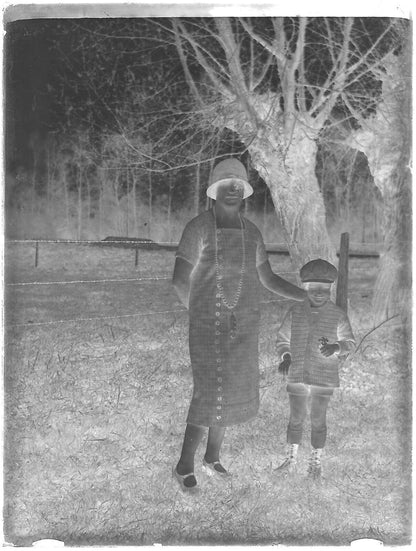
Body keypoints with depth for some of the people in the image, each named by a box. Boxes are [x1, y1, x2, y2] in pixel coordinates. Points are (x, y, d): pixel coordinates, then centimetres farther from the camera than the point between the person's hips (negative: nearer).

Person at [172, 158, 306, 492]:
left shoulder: (251, 232, 7)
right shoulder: (199, 228, -9)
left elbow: (268, 279, 12)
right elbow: (180, 279, -9)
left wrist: (309, 297, 6)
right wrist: (200, 312, -1)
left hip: (243, 325, 6)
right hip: (207, 324, -6)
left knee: (231, 391, 12)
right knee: (211, 392, -11)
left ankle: (212, 456, 31)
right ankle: (184, 466, 4)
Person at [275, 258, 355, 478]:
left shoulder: (338, 316, -6)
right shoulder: (295, 312, -1)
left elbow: (349, 343, 2)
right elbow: (282, 339, 8)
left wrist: (335, 348, -19)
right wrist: (285, 357, -10)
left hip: (324, 379, -2)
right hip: (297, 377, 2)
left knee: (318, 422, 9)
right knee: (295, 420, 12)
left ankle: (315, 461, 27)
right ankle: (291, 460, 28)